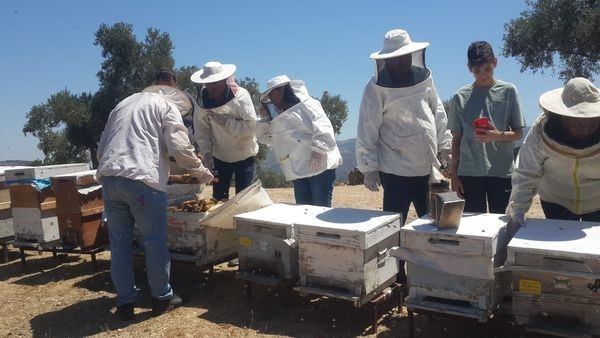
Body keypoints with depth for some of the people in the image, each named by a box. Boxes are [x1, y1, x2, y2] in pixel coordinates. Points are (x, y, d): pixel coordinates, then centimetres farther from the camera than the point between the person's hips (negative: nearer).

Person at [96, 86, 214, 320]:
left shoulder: (123, 104, 29)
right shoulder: (167, 106, 9)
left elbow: (101, 148, 28)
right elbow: (179, 146, -4)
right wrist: (200, 171, 9)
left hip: (108, 177, 6)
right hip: (141, 179, -6)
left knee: (119, 242, 12)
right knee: (155, 242, 6)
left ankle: (124, 302, 19)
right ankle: (162, 298, 18)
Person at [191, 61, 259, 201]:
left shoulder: (241, 95, -17)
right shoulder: (204, 99, -9)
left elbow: (251, 126, -22)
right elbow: (201, 130, -7)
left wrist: (227, 122, -30)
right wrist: (206, 152, -19)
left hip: (244, 155, -2)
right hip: (220, 157, 3)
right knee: (218, 198, 7)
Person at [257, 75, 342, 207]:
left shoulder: (306, 105, -3)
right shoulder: (279, 115, 23)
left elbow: (323, 128, -15)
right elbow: (268, 138, 28)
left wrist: (317, 152, -24)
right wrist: (266, 117, 16)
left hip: (319, 166, -8)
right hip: (298, 171, 8)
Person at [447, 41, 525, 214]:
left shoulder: (508, 91, 3)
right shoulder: (461, 97, 4)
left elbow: (518, 133, 5)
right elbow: (456, 138, 8)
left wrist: (498, 135, -16)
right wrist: (453, 174, 5)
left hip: (501, 171, 0)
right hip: (469, 172, 0)